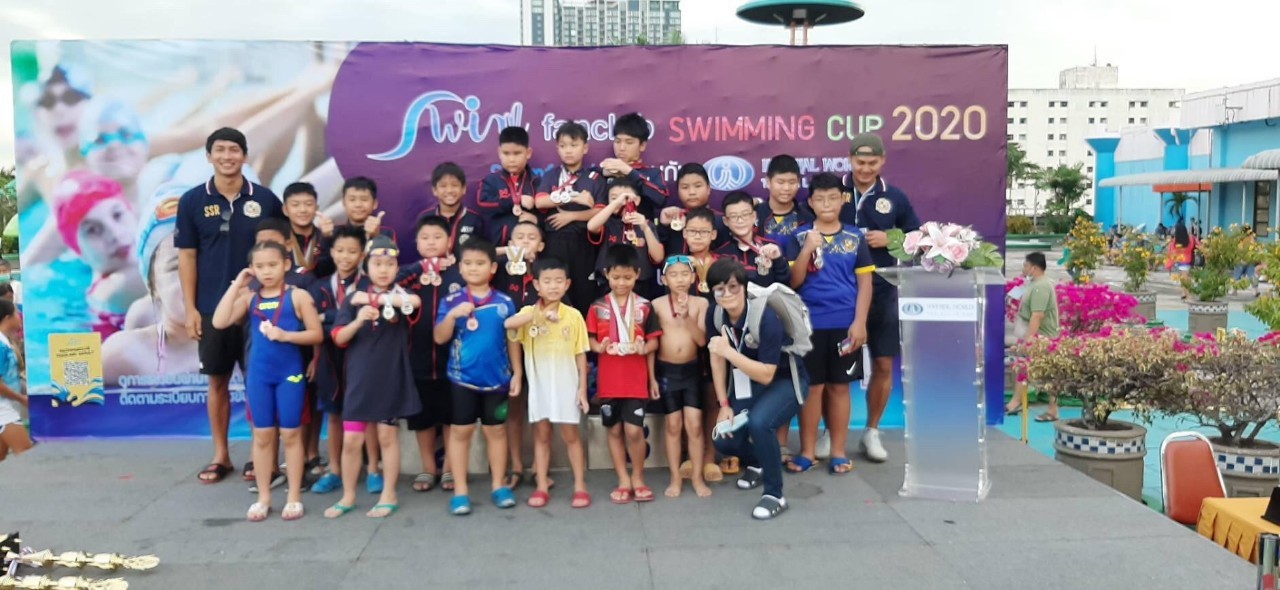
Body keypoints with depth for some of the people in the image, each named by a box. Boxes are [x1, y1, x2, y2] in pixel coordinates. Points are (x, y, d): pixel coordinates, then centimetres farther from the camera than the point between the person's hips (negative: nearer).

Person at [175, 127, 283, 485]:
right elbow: (187, 257, 2)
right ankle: (221, 455, 21)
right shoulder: (192, 201, 1)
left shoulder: (265, 199, 0)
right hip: (212, 308, 1)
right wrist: (190, 308, -2)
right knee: (217, 381, 9)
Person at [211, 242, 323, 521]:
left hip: (290, 373, -3)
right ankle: (263, 497, 19)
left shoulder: (298, 296, -4)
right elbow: (220, 322, -8)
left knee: (290, 434, 4)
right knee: (262, 435, 9)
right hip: (258, 374, 3)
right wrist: (236, 285, -6)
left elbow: (316, 334, -5)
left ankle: (294, 497, 13)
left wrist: (285, 335, -20)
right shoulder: (250, 297, 5)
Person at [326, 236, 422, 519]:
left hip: (391, 377, -2)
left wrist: (376, 299, -21)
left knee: (387, 436, 8)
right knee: (350, 440, 4)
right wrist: (358, 320, -19)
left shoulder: (400, 295, 0)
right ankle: (348, 496, 21)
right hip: (360, 378, 2)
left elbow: (415, 301, -25)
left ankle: (389, 495, 19)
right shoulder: (354, 298, 4)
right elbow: (338, 338, -1)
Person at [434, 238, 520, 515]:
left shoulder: (504, 303, -2)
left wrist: (517, 372, 4)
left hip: (497, 378, 1)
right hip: (462, 378, 0)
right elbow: (440, 338, -7)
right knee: (460, 431, 6)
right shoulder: (452, 301, -3)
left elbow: (512, 339, 4)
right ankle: (460, 490, 15)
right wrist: (452, 315, -22)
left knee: (496, 430, 11)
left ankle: (499, 485, 22)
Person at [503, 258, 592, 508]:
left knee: (571, 434, 7)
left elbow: (580, 354, 0)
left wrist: (582, 387, -3)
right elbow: (507, 324, -25)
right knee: (541, 435, 10)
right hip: (538, 385, 1)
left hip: (566, 384, -1)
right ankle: (542, 486, 17)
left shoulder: (573, 315, -3)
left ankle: (580, 485, 15)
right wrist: (539, 314, -33)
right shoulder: (528, 312, -3)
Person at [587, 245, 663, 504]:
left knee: (634, 429, -6)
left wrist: (645, 348, -17)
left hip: (636, 379, -1)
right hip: (609, 380, 1)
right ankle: (623, 481, 21)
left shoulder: (644, 307, 1)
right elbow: (590, 339, 3)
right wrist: (599, 347, -17)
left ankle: (638, 478, 15)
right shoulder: (598, 307, 1)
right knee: (614, 430, 9)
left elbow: (654, 341, 3)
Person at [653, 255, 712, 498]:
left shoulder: (700, 303, -4)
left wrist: (687, 317, -22)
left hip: (692, 369, 0)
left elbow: (702, 340, -10)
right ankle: (676, 478, 18)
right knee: (673, 425, 8)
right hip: (666, 370, 0)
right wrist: (651, 374, -1)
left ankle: (697, 477, 14)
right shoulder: (657, 304, -5)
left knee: (694, 425, 1)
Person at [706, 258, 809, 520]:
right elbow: (716, 358, 0)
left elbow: (766, 375, -28)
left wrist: (729, 352, -37)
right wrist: (724, 405, -1)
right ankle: (757, 462, 28)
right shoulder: (715, 315, -12)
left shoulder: (766, 318, -29)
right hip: (747, 383, 6)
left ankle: (775, 494, -12)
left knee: (759, 422, -33)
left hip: (784, 380, -6)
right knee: (723, 440, -7)